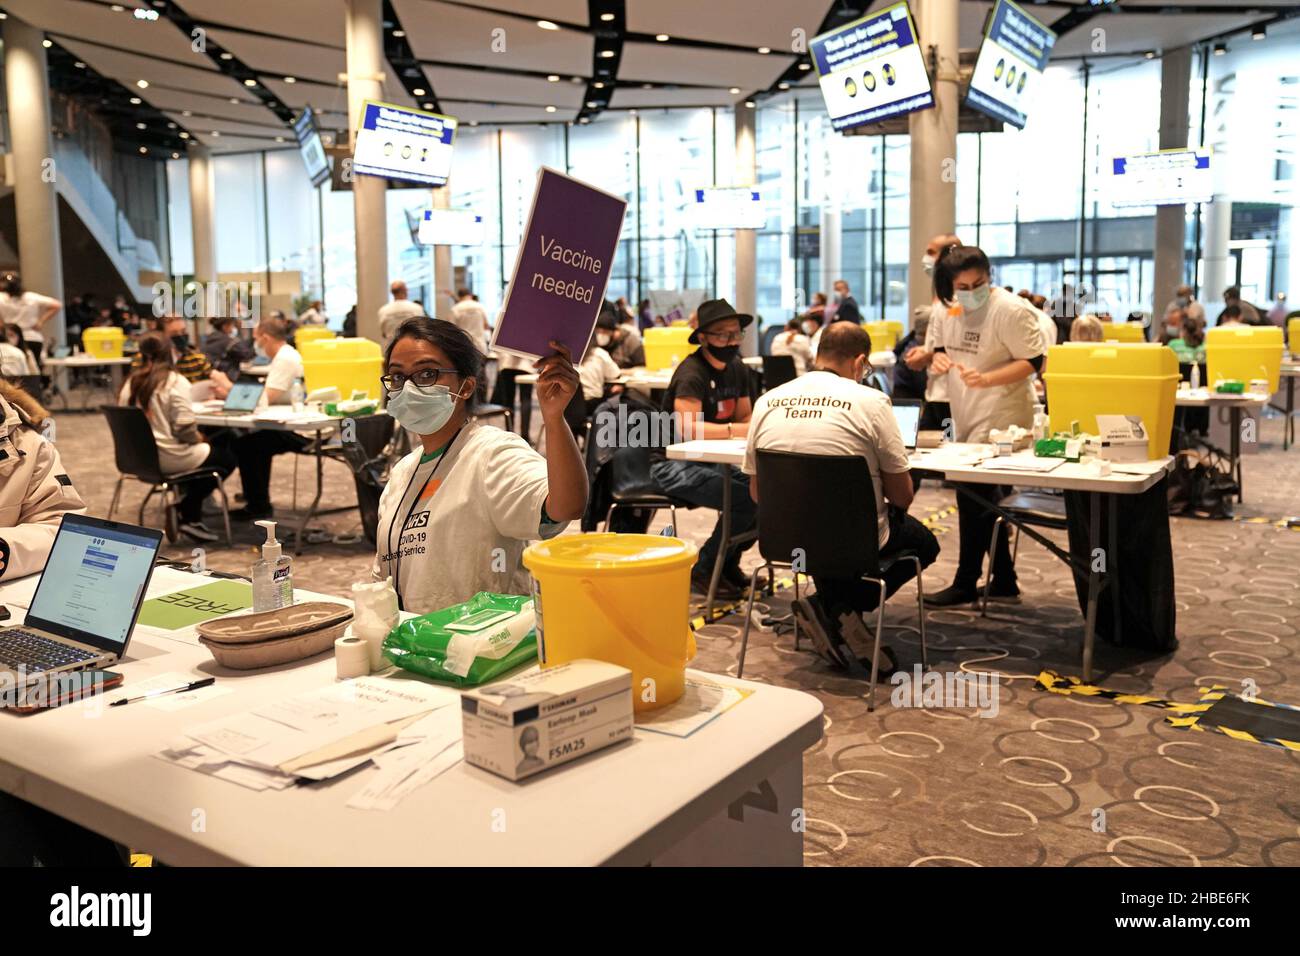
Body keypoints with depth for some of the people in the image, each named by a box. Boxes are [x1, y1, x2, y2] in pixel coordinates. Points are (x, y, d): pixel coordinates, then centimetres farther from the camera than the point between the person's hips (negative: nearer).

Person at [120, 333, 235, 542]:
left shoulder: (132, 381, 3)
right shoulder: (175, 381, -17)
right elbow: (184, 426, -23)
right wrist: (197, 437, -1)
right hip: (169, 458, -8)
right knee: (227, 458, 12)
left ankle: (191, 517, 24)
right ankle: (187, 515, 10)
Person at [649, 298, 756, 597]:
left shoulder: (737, 368, 9)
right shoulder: (691, 373, -18)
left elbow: (745, 418, 13)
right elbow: (687, 429, -29)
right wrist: (738, 430, -28)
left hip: (709, 461, 8)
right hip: (673, 464, -8)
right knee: (746, 498, -25)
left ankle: (728, 564, 7)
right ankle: (703, 571, -7)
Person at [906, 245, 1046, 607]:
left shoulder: (1011, 310, -15)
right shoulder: (952, 309, 8)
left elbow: (1032, 361, -17)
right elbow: (941, 347, 21)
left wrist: (986, 379, -29)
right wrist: (938, 358, -3)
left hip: (999, 420, -8)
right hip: (967, 420, 8)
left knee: (974, 496, -7)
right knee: (985, 499, 14)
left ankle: (966, 583, 6)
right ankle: (1003, 581, 25)